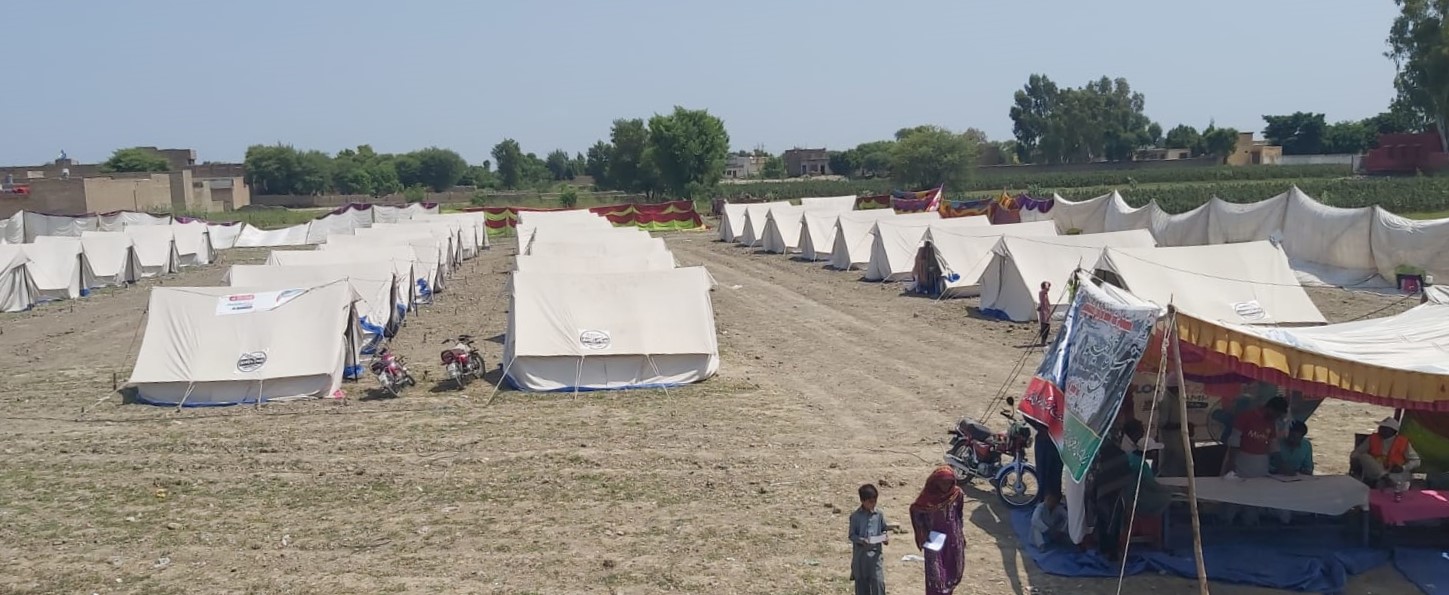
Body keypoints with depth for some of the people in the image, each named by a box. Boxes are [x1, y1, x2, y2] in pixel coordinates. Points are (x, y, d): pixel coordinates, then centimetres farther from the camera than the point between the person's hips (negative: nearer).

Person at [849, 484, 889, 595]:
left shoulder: (879, 515, 3)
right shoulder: (855, 516, -4)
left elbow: (884, 530, 12)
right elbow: (852, 535, -4)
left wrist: (886, 537, -9)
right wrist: (861, 540, -22)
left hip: (875, 553, 1)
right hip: (860, 554, -1)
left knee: (878, 582, -8)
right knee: (861, 583, 8)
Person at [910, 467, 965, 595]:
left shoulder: (957, 494, -8)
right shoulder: (927, 496, -18)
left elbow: (959, 515, 7)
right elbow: (915, 511, -4)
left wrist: (962, 534, 11)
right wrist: (923, 533, -11)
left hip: (954, 539, 4)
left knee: (954, 571, 14)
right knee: (935, 575, -3)